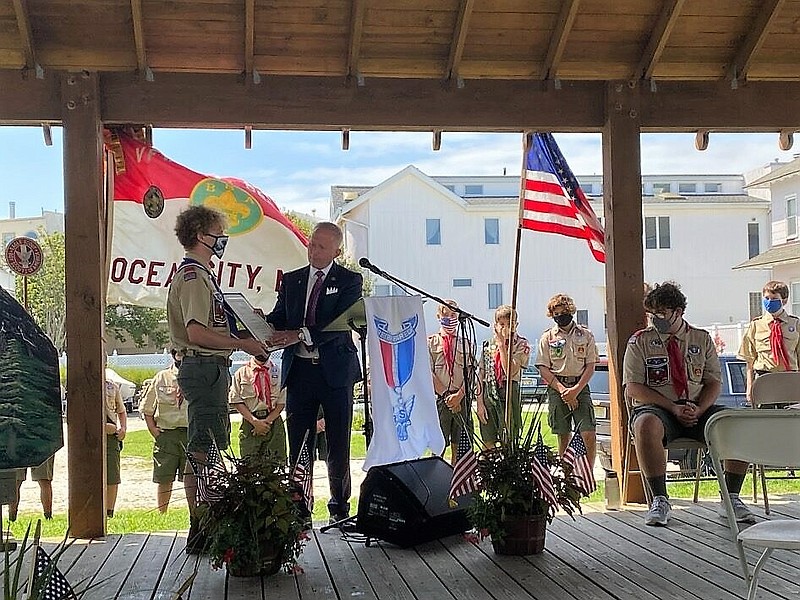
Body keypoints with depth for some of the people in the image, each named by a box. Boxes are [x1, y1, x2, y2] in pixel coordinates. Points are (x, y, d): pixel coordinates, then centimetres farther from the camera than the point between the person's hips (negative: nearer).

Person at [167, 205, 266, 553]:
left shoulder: (199, 273, 20)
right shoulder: (193, 275, -13)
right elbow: (197, 332, -23)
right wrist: (242, 344, -19)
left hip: (209, 367, 11)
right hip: (203, 367, -11)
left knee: (209, 446, 14)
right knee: (202, 449, -9)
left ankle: (205, 523, 21)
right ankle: (200, 527, -6)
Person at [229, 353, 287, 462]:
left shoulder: (279, 372, 10)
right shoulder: (241, 373, 10)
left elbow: (282, 402, 5)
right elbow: (236, 401, 2)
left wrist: (267, 421, -9)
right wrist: (254, 421, -9)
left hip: (274, 420, 1)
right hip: (249, 423, 0)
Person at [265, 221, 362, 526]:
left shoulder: (349, 281, 1)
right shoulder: (291, 280, 13)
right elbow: (279, 318, 9)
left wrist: (301, 335, -24)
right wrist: (262, 322, -14)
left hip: (335, 371, -3)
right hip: (299, 371, 3)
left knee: (338, 445, 4)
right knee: (297, 444, 2)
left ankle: (339, 507, 15)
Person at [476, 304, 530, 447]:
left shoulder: (521, 344, 0)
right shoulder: (488, 344, 12)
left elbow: (510, 372, -13)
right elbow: (481, 374, 9)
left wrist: (502, 345, -12)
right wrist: (479, 402, 1)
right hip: (488, 393, 4)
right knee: (488, 442, 5)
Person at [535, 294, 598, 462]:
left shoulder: (586, 335, 6)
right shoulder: (547, 337, 6)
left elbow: (590, 366, 3)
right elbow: (543, 369, 1)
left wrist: (576, 389, -10)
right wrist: (562, 390, -10)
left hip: (580, 386, 0)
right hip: (556, 387, 0)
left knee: (589, 434, -10)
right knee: (564, 437, 4)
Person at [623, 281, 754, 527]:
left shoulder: (702, 339, 13)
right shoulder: (640, 341, 5)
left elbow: (714, 382, 10)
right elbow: (633, 388, -3)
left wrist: (698, 410, -11)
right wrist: (673, 408, -14)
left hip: (698, 409, 3)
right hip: (657, 408, -3)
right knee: (646, 424, -39)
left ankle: (731, 498, -13)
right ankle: (659, 500, -29)